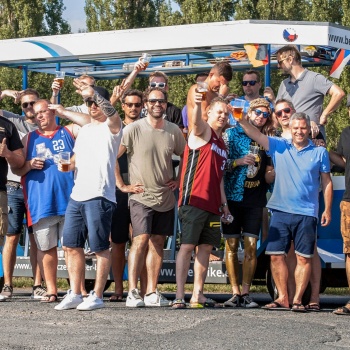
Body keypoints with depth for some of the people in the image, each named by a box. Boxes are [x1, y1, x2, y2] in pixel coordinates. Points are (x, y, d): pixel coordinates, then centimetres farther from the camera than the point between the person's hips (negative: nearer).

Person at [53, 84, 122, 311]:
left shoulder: (111, 127, -2)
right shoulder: (84, 130, 21)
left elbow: (112, 113, -25)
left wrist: (94, 93, -38)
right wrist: (68, 164, 14)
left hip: (99, 196, -8)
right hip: (77, 196, 8)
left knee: (100, 247, -4)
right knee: (72, 245, 7)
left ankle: (97, 296, 1)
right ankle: (75, 295, 14)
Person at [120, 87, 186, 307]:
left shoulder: (174, 131, 6)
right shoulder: (134, 129, -6)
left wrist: (179, 180, 9)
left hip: (166, 198, 5)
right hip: (141, 196, -5)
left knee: (158, 243, 6)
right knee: (141, 240, -16)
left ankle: (152, 293, 11)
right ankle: (133, 292, -14)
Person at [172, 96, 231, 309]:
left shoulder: (222, 144, 20)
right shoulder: (203, 132, -2)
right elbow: (196, 122, -27)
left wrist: (224, 204, 22)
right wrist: (197, 104, -47)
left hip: (212, 204, 8)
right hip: (194, 201, -8)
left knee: (206, 247, 8)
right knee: (188, 246, -10)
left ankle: (198, 295, 13)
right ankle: (180, 296, -12)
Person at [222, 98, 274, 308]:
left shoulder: (268, 140, 12)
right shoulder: (232, 134, 4)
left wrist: (271, 172, 1)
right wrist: (239, 162, -14)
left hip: (255, 200, 2)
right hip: (233, 197, -2)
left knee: (251, 247, -4)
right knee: (231, 246, -2)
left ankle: (246, 293, 1)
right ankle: (235, 293, 3)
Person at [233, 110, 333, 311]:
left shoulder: (320, 152, 6)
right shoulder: (280, 147, 8)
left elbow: (327, 182, 8)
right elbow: (256, 135, -1)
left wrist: (327, 210, 2)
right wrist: (241, 120, -17)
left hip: (307, 214, -2)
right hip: (281, 211, 2)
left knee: (304, 257, -2)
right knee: (276, 255, -1)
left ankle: (297, 300, 3)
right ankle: (283, 299, 7)